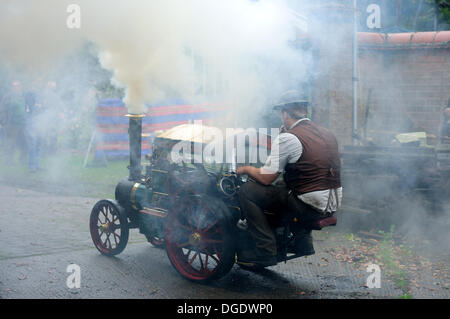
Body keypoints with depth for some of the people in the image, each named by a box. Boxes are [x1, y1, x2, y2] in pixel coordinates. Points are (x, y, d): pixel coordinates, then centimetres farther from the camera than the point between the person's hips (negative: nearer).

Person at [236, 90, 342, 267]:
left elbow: (266, 178, -12)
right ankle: (304, 242, 30)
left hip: (310, 206, -8)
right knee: (283, 184, 35)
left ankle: (266, 251, -4)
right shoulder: (327, 133, 11)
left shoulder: (287, 138, -11)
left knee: (247, 191, -3)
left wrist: (246, 169, 9)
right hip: (333, 204, 8)